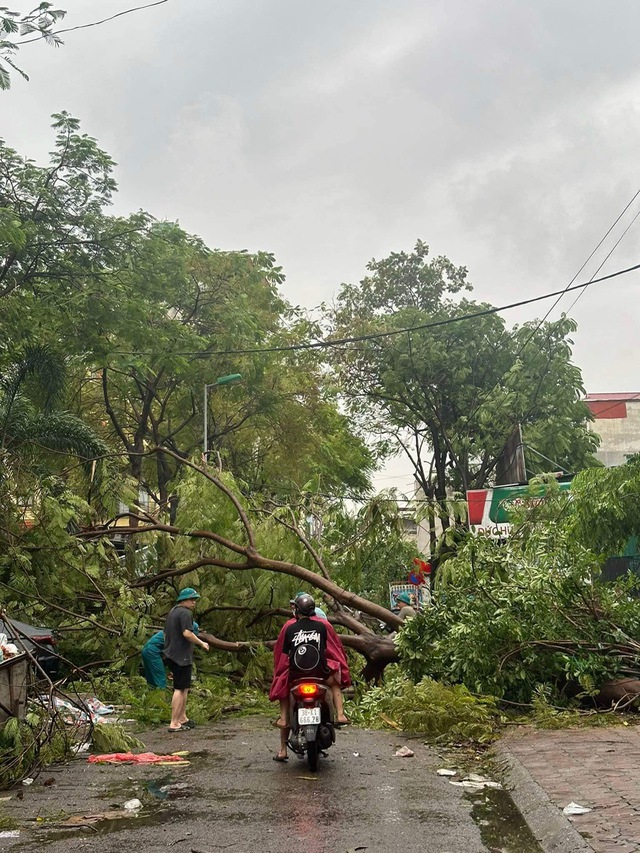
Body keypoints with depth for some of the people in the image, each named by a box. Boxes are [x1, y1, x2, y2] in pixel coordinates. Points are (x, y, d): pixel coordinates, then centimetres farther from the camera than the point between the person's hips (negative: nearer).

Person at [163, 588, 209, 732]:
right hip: (182, 656, -10)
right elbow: (187, 633, -25)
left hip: (171, 654, 10)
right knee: (180, 689, -7)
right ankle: (174, 723, -7)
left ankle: (182, 718, 25)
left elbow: (166, 634, 24)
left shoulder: (172, 612, 17)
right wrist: (202, 643, -13)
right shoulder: (185, 613, -14)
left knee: (184, 688, 19)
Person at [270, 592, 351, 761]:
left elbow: (281, 653, 7)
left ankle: (282, 750, 13)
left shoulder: (289, 627, 2)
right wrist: (343, 669, 22)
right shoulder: (323, 625, 3)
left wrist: (277, 674, 21)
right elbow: (336, 648, 7)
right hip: (320, 670, 1)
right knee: (334, 680, 33)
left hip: (295, 673, 0)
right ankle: (340, 714, 9)